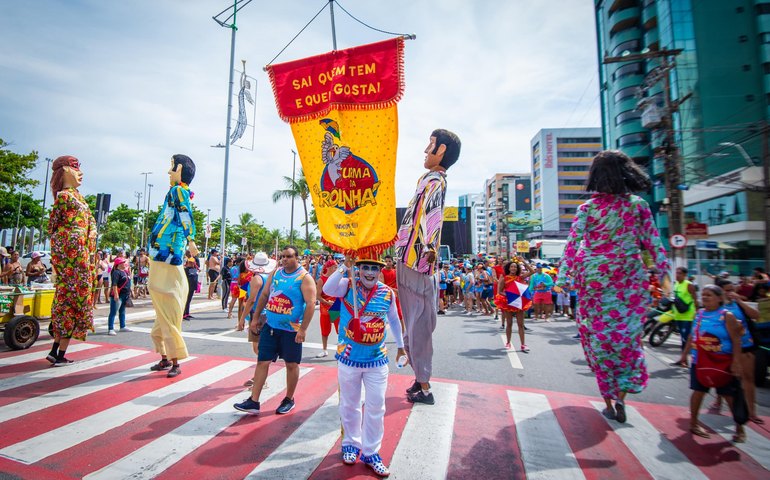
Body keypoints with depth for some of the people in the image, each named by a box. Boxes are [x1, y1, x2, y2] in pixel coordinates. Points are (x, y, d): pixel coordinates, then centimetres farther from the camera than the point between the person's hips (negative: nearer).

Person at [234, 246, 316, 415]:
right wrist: (255, 318, 12)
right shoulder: (275, 273, 8)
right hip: (270, 326, 5)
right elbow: (264, 295, 15)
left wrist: (303, 329, -20)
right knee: (262, 361, 6)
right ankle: (253, 401, 16)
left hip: (291, 330, -5)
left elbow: (310, 304, -16)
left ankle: (289, 399, 26)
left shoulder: (304, 278, -11)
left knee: (291, 364, 9)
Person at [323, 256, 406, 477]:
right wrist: (344, 266, -34)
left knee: (376, 407, 9)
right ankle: (351, 444, 39)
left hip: (377, 360, 1)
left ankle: (371, 452, 28)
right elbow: (327, 289, -31)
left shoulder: (388, 293, -4)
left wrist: (400, 346, 19)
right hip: (349, 358, -1)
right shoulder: (348, 286, -10)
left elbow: (394, 320, 12)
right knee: (349, 405, 16)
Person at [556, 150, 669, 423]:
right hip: (630, 279, 2)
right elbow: (653, 243, 3)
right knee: (627, 334, 16)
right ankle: (621, 395, 11)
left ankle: (609, 402, 17)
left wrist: (563, 278, -7)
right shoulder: (639, 205, 1)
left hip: (594, 278, -2)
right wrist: (663, 272, 11)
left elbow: (573, 244, -9)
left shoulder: (588, 208, -5)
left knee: (599, 337, 8)